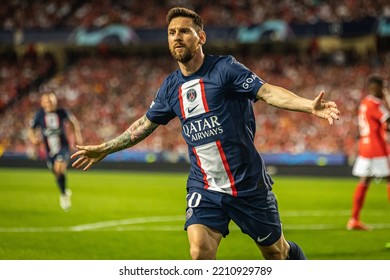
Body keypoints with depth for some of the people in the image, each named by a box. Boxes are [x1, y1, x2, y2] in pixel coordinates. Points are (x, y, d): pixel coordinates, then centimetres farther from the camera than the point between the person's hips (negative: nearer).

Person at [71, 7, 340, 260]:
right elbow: (145, 124, 21)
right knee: (200, 252, -17)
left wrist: (310, 105, -37)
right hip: (204, 189, 3)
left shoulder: (224, 68, -10)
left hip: (248, 183, -3)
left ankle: (294, 255, 46)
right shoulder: (171, 86, 6)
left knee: (275, 252, 10)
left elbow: (267, 91, -21)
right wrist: (104, 149, 27)